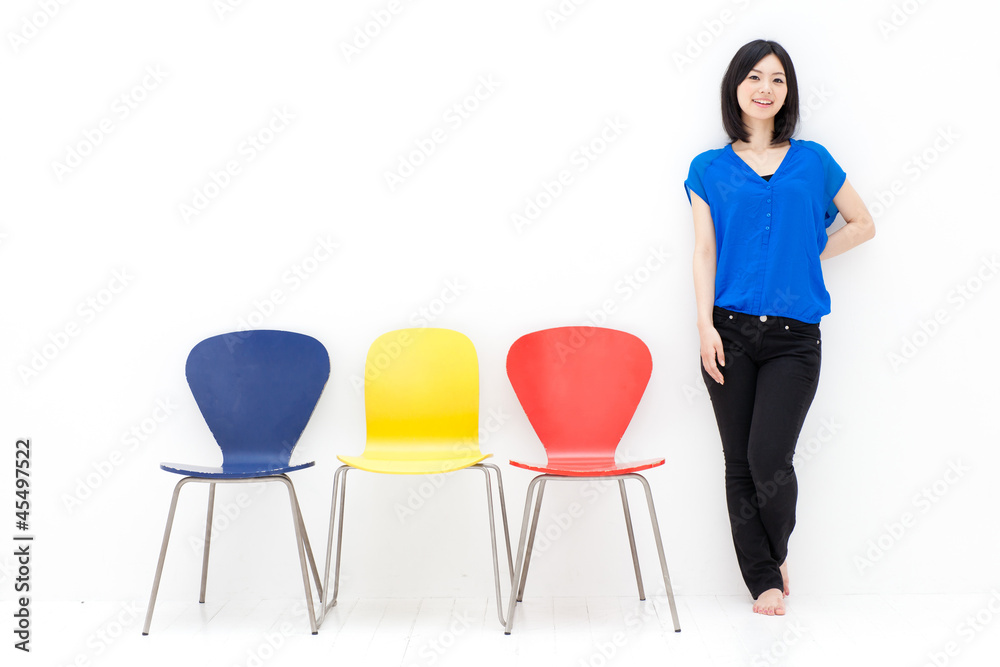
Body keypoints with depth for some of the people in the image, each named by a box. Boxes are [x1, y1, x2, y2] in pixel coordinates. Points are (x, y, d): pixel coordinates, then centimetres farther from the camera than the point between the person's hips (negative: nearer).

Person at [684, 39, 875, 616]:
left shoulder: (813, 160, 11)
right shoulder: (710, 169, 9)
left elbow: (863, 225, 19)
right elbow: (705, 252, 3)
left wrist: (808, 256, 7)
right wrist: (706, 326, -6)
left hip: (794, 336, -1)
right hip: (732, 330, 1)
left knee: (769, 460, -10)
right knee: (740, 463, 3)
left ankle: (777, 555, 19)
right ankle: (765, 581, 16)